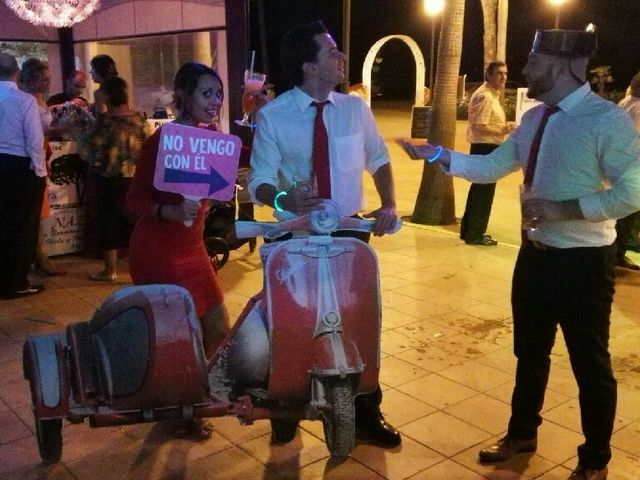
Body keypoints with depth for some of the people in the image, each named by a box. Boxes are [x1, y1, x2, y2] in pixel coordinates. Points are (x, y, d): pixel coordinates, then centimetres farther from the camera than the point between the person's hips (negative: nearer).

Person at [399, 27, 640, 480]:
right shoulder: (535, 118, 7)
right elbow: (492, 166, 11)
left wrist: (562, 208, -26)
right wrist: (437, 155, 1)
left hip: (583, 262, -7)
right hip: (536, 253, 7)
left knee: (590, 365, 11)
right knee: (530, 352, 22)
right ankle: (522, 432, 45)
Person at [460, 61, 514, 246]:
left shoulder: (492, 94, 16)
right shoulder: (485, 95, -17)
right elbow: (479, 126, -26)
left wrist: (504, 127, 11)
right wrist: (503, 130, -23)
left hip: (489, 147, 11)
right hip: (485, 148, -11)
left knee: (479, 189, 17)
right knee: (484, 191, -4)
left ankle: (469, 230, 27)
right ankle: (475, 234, 5)